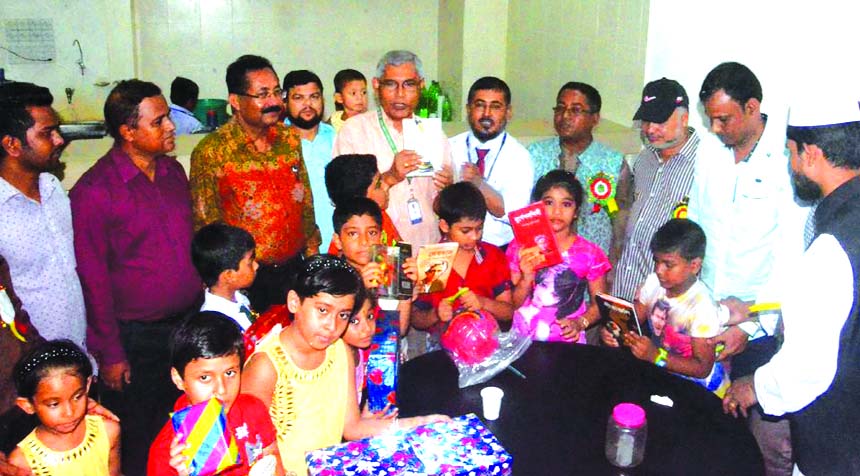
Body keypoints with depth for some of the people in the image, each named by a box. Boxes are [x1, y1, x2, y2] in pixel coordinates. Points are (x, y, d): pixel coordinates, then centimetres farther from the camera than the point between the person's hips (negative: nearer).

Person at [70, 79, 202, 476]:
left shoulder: (173, 171, 6)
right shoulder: (94, 191, -14)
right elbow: (93, 279, -11)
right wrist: (110, 354, -9)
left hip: (189, 322, 6)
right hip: (135, 337, -5)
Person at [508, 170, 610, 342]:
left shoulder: (590, 253, 1)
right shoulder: (520, 247, 3)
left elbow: (599, 303, 8)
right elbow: (512, 305, 4)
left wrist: (580, 323, -10)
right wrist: (526, 279, -13)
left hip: (567, 342, 0)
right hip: (522, 341, 0)